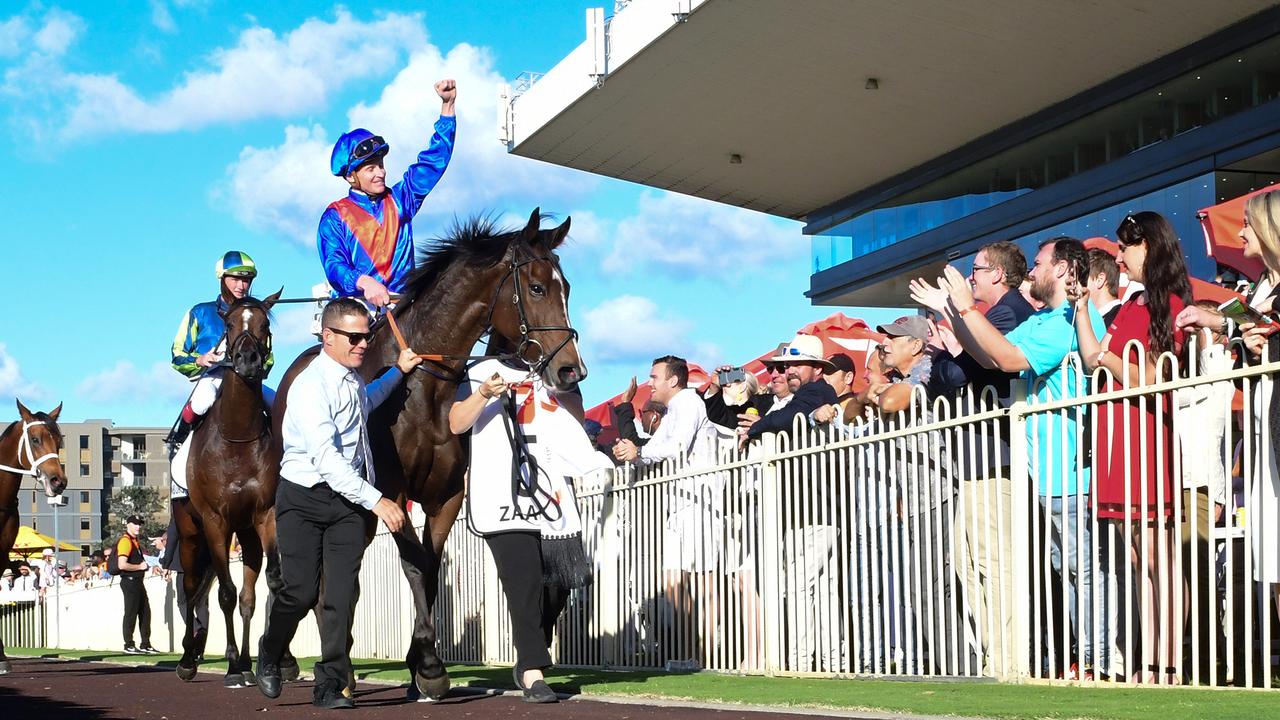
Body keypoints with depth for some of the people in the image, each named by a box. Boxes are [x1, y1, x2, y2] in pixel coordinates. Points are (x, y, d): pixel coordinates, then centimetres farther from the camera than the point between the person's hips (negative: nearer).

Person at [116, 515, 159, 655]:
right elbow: (122, 565, -24)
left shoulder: (136, 541, 17)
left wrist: (143, 568, 11)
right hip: (129, 581, -10)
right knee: (131, 613, -4)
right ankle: (129, 646, 2)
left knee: (145, 613, 12)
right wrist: (140, 567, -15)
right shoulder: (125, 541, -15)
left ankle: (145, 645, 18)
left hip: (138, 582, 10)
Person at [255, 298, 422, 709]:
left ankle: (331, 685, 2)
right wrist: (376, 501, -33)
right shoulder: (311, 386, -19)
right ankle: (270, 655, 24)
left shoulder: (351, 378, 8)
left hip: (348, 499, 6)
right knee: (300, 592, -6)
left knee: (342, 593, -3)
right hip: (304, 499, -6)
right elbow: (326, 459, -28)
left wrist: (398, 372, 27)